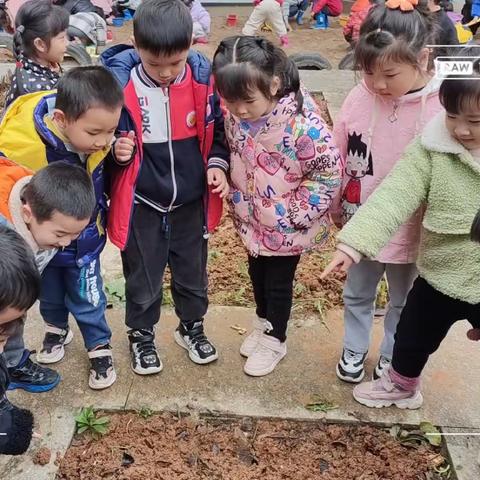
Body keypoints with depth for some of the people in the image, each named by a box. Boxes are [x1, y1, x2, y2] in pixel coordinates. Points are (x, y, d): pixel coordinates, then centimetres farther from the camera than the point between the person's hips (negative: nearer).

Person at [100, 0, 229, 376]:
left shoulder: (202, 76, -12)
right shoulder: (117, 81, -20)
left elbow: (217, 129, 4)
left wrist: (217, 164, -10)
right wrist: (116, 151, -27)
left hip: (191, 199, 2)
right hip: (141, 202, -2)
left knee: (192, 271, 20)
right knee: (143, 276, 15)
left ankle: (192, 327, 45)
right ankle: (141, 335, 40)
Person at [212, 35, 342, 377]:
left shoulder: (302, 122, -31)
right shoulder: (235, 116, -12)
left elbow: (329, 174, -22)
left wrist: (292, 214, -20)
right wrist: (238, 199, 4)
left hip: (286, 227, -5)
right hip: (251, 219, 6)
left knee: (279, 282, 13)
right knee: (257, 274, 24)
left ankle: (275, 341, 37)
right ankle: (263, 325, 50)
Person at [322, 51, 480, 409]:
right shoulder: (432, 147, -14)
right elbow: (394, 195, -23)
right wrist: (355, 241, -34)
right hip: (439, 277, 1)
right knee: (413, 340, 23)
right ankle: (402, 386, 53)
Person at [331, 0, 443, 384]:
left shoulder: (443, 109, -23)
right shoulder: (359, 98, -14)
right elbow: (338, 160, -1)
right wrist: (336, 207, 8)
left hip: (410, 232, -2)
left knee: (403, 303, 22)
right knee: (357, 295, 23)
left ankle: (392, 358, 47)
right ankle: (354, 349, 48)